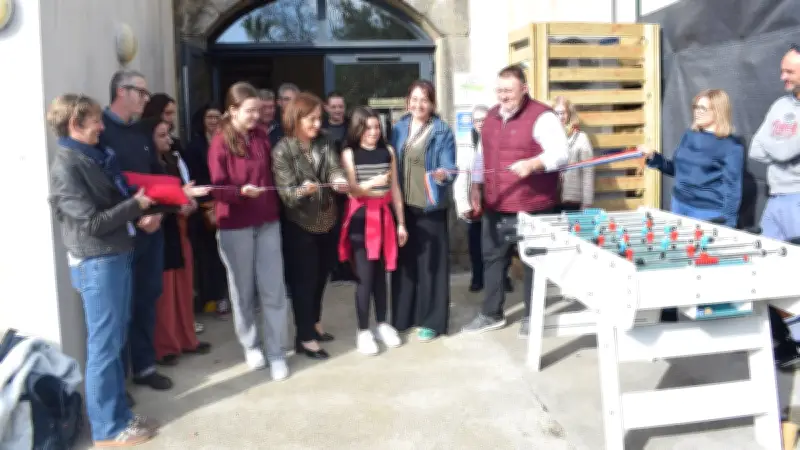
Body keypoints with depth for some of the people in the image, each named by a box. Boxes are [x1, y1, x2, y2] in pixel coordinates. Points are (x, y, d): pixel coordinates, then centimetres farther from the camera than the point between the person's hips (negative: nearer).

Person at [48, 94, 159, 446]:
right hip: (96, 263, -8)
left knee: (115, 341, 15)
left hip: (119, 256, 8)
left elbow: (116, 199, 20)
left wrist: (140, 214, 3)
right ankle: (107, 428, 13)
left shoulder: (98, 155, 12)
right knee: (104, 345, 1)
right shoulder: (65, 167, -14)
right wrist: (135, 206, -9)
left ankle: (120, 413, 27)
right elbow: (92, 222, -18)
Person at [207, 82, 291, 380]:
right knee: (243, 288, 10)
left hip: (268, 221, 4)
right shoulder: (220, 142, -9)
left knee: (273, 289, 2)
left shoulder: (261, 136, 6)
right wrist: (242, 190, -30)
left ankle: (276, 352, 11)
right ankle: (251, 345, 27)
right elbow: (218, 188, -12)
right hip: (235, 226, -4)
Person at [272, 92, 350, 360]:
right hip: (300, 225, -6)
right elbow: (286, 193, -19)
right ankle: (305, 337, 13)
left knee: (321, 277, 17)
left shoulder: (325, 145, 3)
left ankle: (314, 323, 35)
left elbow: (335, 171, -10)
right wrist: (303, 190, -40)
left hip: (327, 222, 6)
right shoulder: (282, 151, -13)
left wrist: (340, 182, -34)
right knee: (304, 280, 2)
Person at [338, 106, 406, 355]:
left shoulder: (388, 151, 5)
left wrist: (401, 222, 8)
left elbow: (395, 189, 9)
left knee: (381, 273, 10)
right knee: (364, 276, -3)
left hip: (384, 216, 3)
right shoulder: (349, 154, -4)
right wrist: (372, 183, -29)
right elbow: (351, 191, -9)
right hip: (360, 218, -3)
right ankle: (363, 331, 8)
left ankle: (382, 324, 24)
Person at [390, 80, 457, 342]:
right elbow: (392, 164, 11)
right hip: (403, 205, 4)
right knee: (404, 260, 12)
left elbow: (450, 168, -11)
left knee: (430, 263, 2)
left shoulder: (443, 131, -7)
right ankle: (402, 317, 24)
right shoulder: (399, 128, 6)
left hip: (430, 206, -4)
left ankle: (431, 321, 13)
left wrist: (442, 175, -33)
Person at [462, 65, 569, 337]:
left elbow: (560, 154, -21)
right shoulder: (492, 116, 12)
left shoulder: (541, 117, -12)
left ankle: (532, 316, 19)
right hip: (495, 205, 7)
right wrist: (476, 186, 16)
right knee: (492, 258, 13)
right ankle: (492, 314, 25)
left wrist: (532, 164, -36)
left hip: (532, 208, -7)